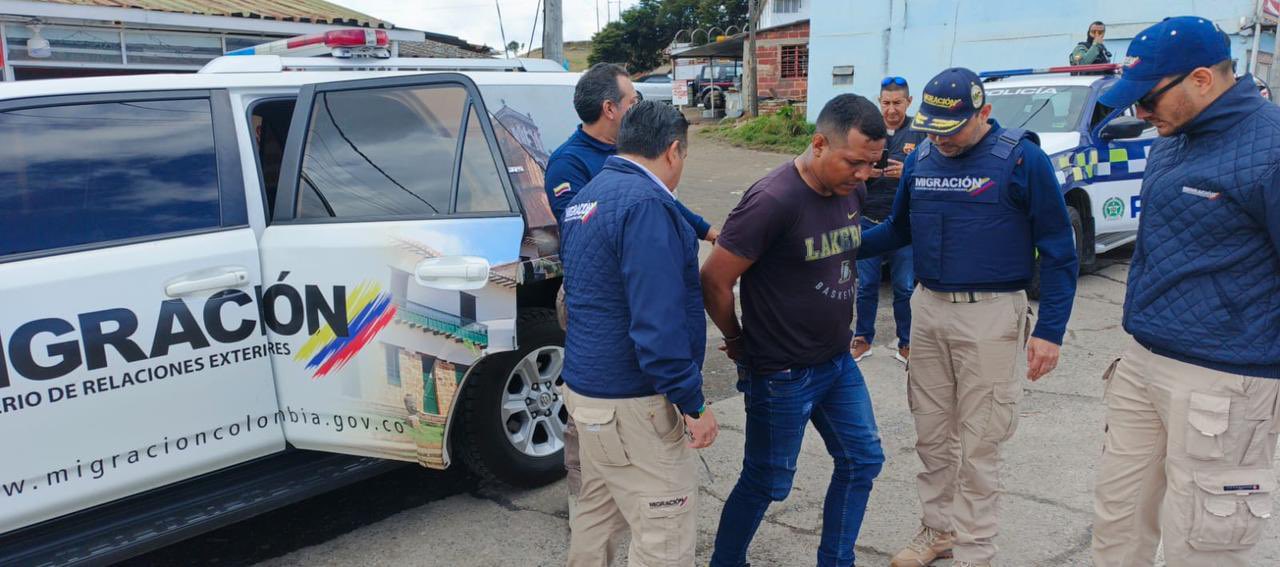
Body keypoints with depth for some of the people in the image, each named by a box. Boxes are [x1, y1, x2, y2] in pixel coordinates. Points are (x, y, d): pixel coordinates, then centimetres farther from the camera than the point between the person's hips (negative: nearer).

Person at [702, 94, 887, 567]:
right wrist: (738, 340, -5)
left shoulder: (851, 192, 0)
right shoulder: (773, 201, -25)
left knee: (863, 459, 15)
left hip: (838, 363, 8)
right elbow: (714, 280, -21)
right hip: (782, 375, -8)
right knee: (767, 482, 6)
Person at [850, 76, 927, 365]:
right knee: (866, 285, 9)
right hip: (868, 220, 2)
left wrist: (907, 172, -21)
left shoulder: (921, 133, 0)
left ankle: (906, 343, 19)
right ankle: (863, 339, 23)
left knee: (905, 288, 6)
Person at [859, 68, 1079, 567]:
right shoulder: (919, 159, 4)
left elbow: (1058, 250, -7)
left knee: (977, 443, 3)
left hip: (989, 315, -5)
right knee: (931, 434, 15)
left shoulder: (1022, 159, -10)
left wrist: (1050, 330, -10)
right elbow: (899, 229, 17)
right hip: (927, 308, 5)